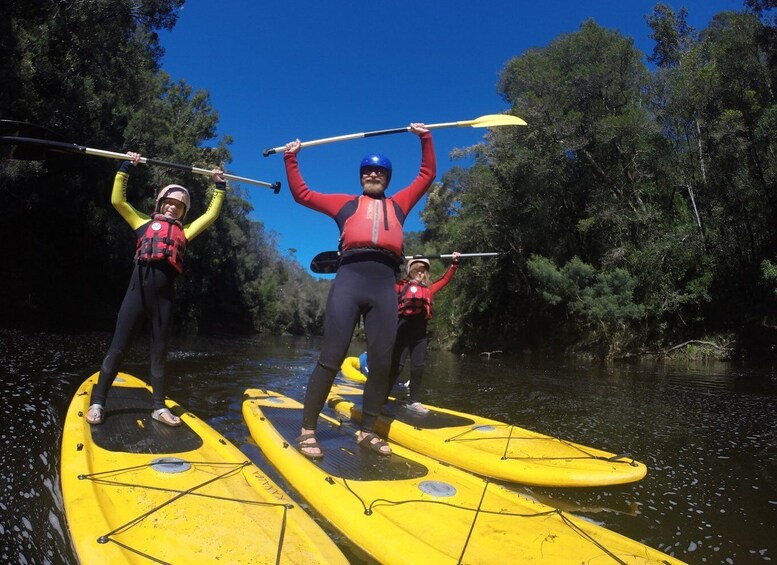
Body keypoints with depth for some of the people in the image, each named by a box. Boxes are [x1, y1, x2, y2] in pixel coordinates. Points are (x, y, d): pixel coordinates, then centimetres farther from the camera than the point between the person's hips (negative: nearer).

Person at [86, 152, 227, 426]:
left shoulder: (184, 231, 20)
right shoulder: (144, 222, 17)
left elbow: (211, 214, 23)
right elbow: (117, 200, 12)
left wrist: (219, 186, 25)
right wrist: (125, 167, 11)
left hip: (164, 295, 2)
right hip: (137, 290, -2)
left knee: (159, 353, 9)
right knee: (117, 348, 2)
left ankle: (159, 407, 16)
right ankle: (97, 403, 12)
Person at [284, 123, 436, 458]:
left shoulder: (399, 203, 30)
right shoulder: (345, 203, 25)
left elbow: (427, 175, 36)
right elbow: (301, 193, 29)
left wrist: (425, 138, 35)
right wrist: (291, 159, 30)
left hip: (385, 284, 3)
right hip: (349, 279, -2)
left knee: (381, 363, 0)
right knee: (331, 358, -7)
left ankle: (367, 432, 13)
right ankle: (307, 430, 2)